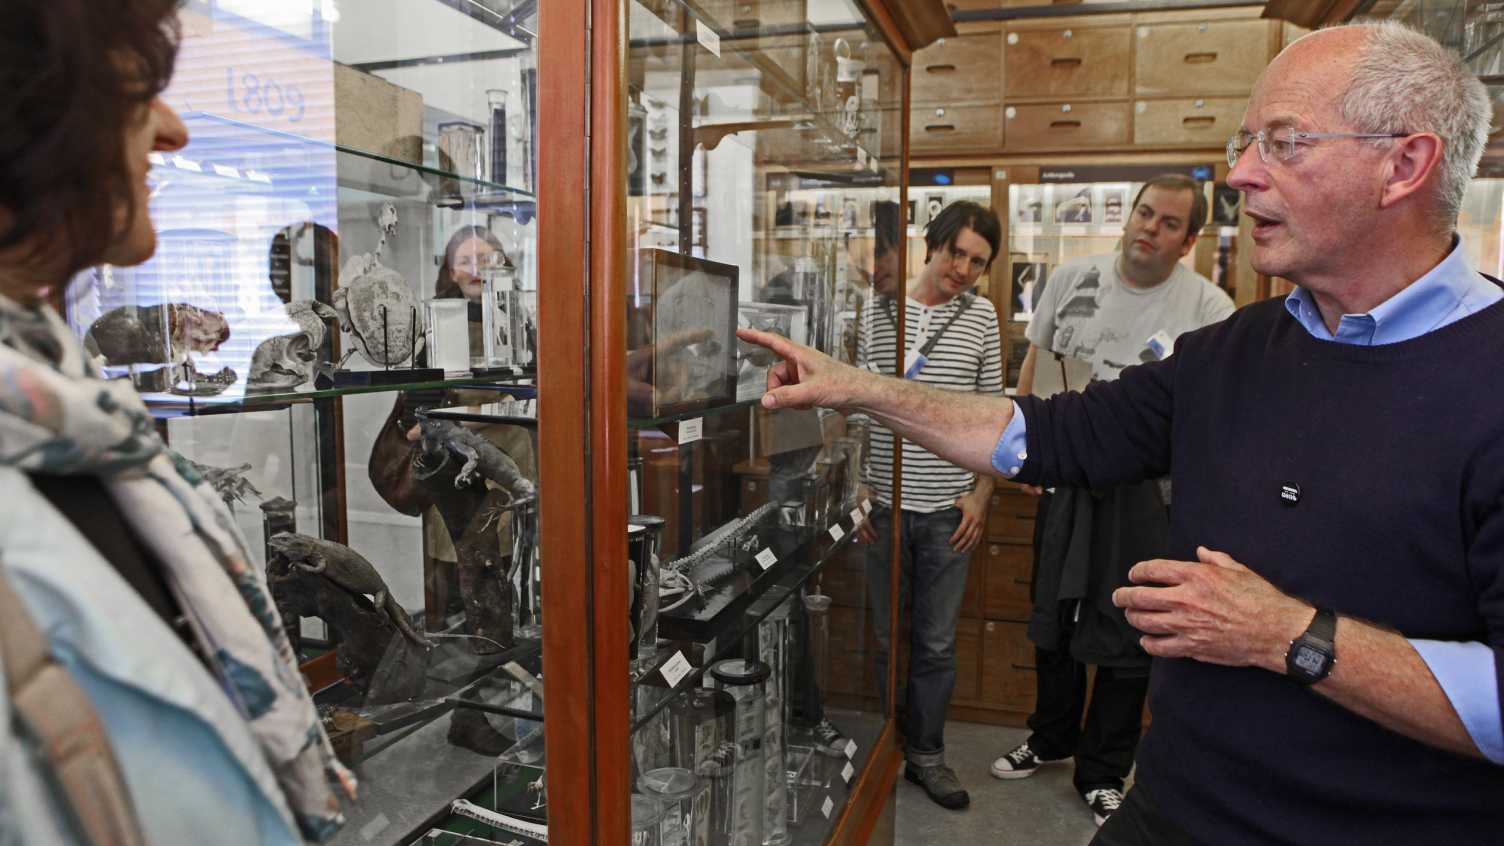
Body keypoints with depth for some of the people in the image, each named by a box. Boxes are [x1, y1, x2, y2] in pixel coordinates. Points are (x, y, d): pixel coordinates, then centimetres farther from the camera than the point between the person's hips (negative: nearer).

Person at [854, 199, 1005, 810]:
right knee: (885, 638, 12)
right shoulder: (879, 310, -1)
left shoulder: (981, 317, 3)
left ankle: (926, 754, 29)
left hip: (949, 508, 1)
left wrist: (981, 495, 1)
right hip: (883, 504, 0)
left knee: (937, 643, 11)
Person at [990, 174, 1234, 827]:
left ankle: (1102, 772, 27)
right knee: (1053, 614, 17)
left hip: (1146, 487, -3)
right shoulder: (1073, 278, 2)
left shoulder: (1208, 307, -8)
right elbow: (1036, 362, 11)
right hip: (1065, 476, 3)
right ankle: (1051, 738, 40)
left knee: (1126, 634, 6)